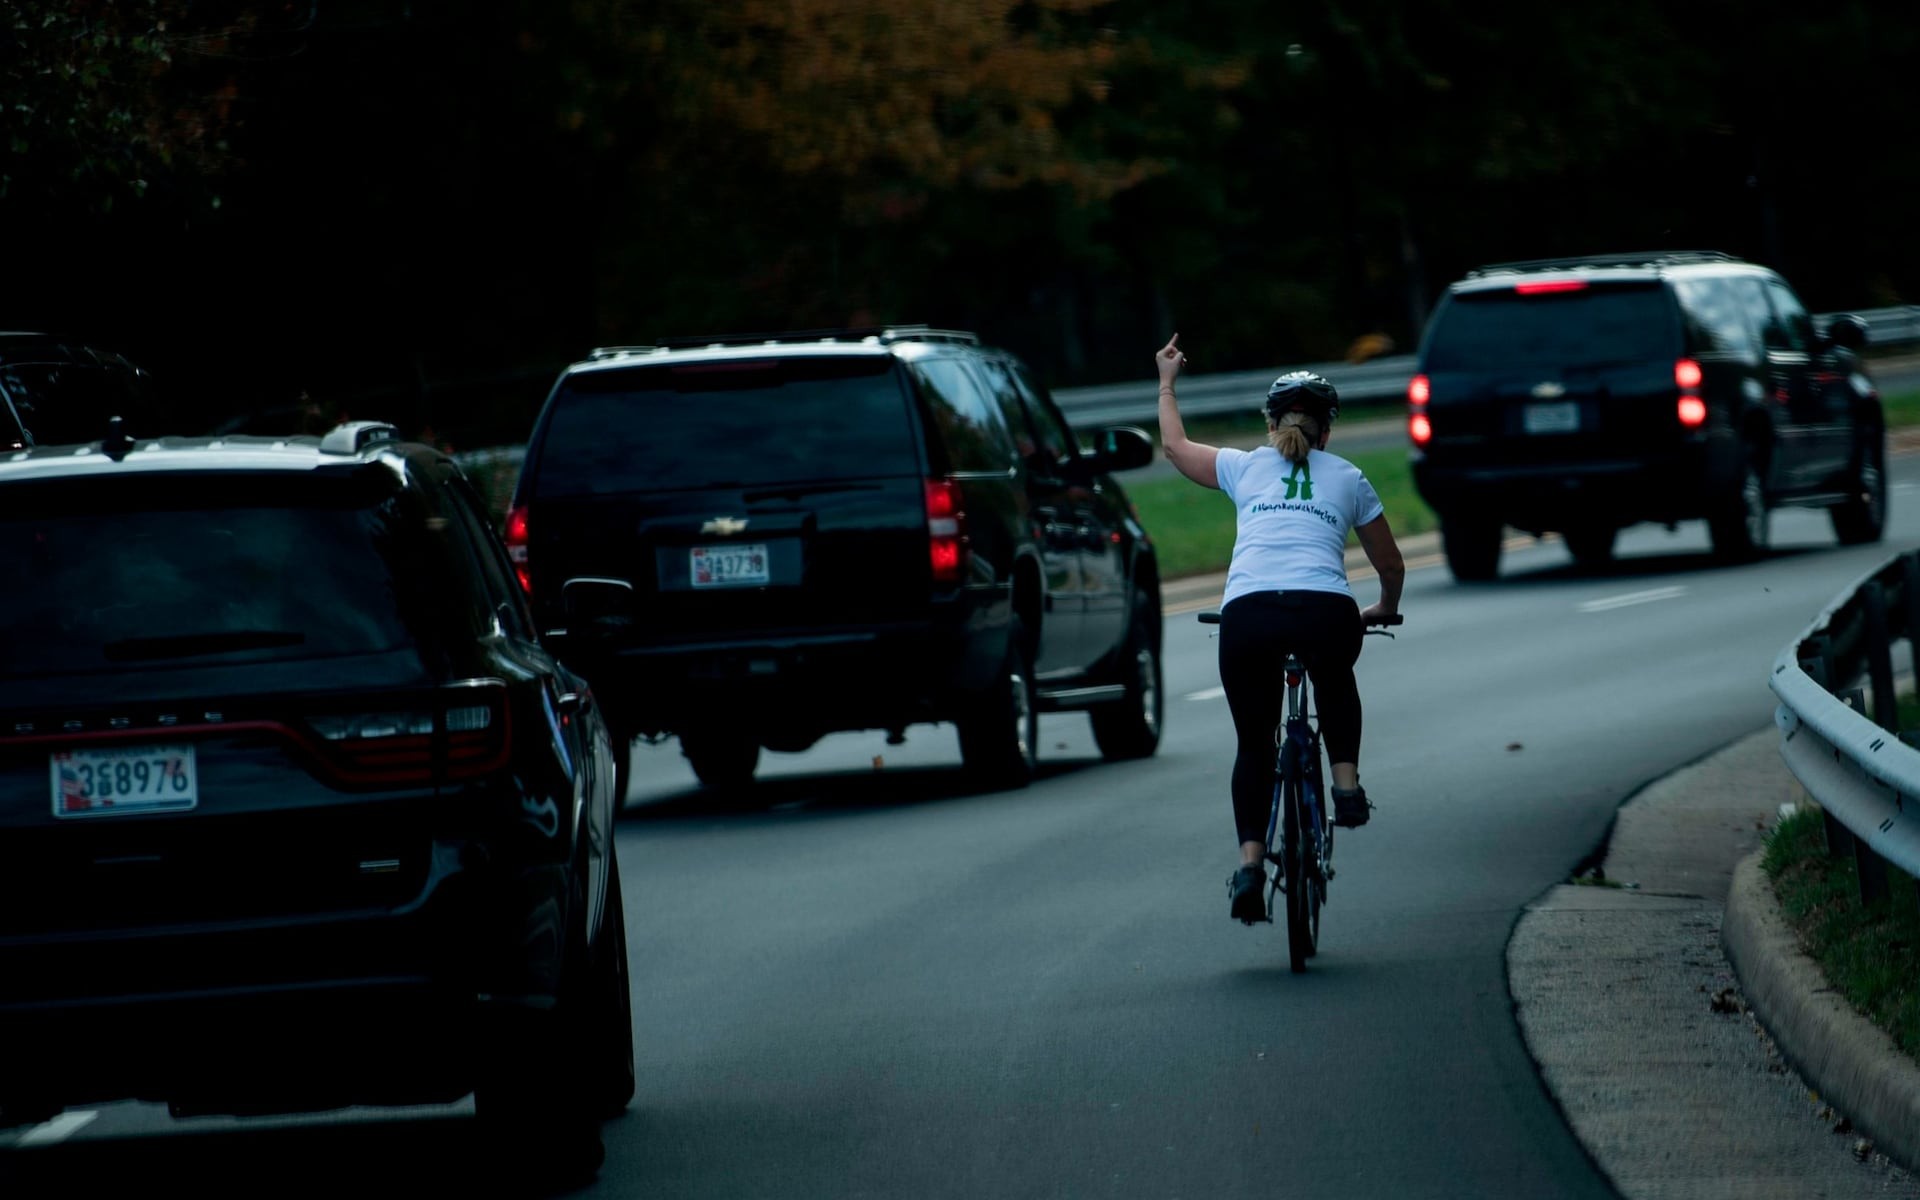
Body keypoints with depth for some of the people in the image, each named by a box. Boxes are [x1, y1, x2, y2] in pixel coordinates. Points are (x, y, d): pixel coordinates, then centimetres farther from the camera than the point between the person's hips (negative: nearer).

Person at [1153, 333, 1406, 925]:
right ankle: (1347, 782, 20)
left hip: (1247, 615, 0)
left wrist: (1166, 381, 55)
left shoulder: (1245, 467, 22)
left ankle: (1250, 862, 1)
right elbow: (1390, 566, 31)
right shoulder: (1347, 478, 22)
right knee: (1335, 685, 36)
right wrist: (1384, 609, 51)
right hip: (1327, 612, 0)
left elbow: (1175, 445, 40)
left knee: (1254, 743, 14)